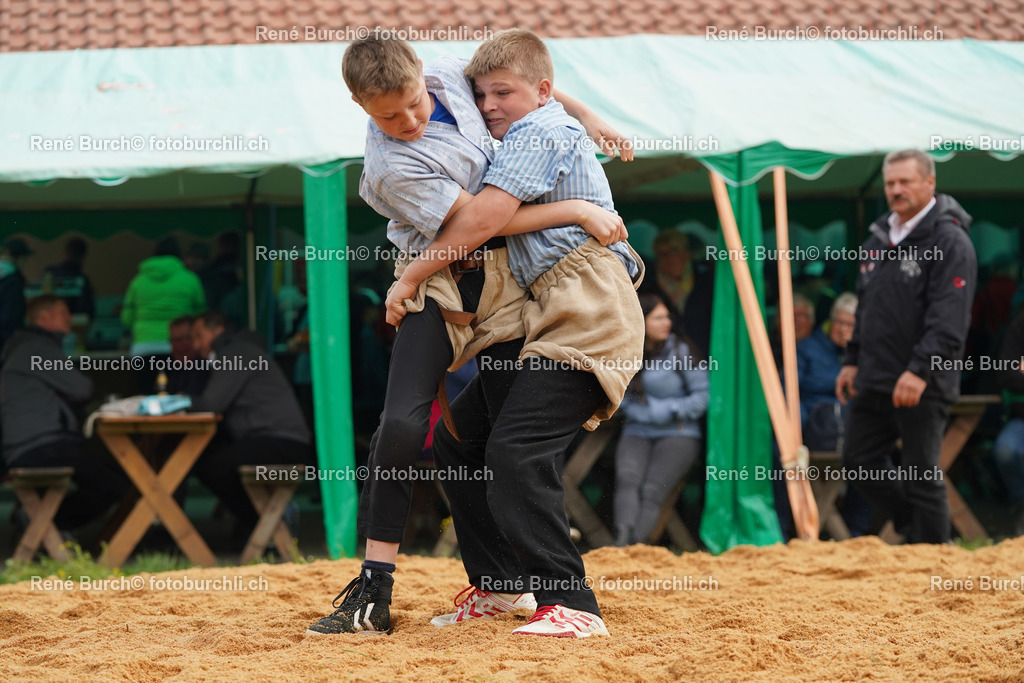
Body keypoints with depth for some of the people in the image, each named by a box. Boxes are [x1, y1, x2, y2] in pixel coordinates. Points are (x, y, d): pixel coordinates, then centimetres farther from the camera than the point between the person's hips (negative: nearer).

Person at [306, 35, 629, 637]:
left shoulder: (452, 74, -2)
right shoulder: (391, 168, -22)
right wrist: (580, 210, -16)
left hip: (505, 279, 6)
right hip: (441, 288, -6)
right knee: (402, 426, -22)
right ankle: (374, 592, -18)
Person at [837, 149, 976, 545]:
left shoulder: (950, 241, -11)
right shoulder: (879, 238, 16)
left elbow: (949, 319, -20)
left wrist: (920, 370, -27)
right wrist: (852, 360, 20)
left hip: (922, 385, -8)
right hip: (875, 380, 8)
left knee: (921, 476, -3)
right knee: (860, 464, 12)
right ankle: (913, 528, 27)